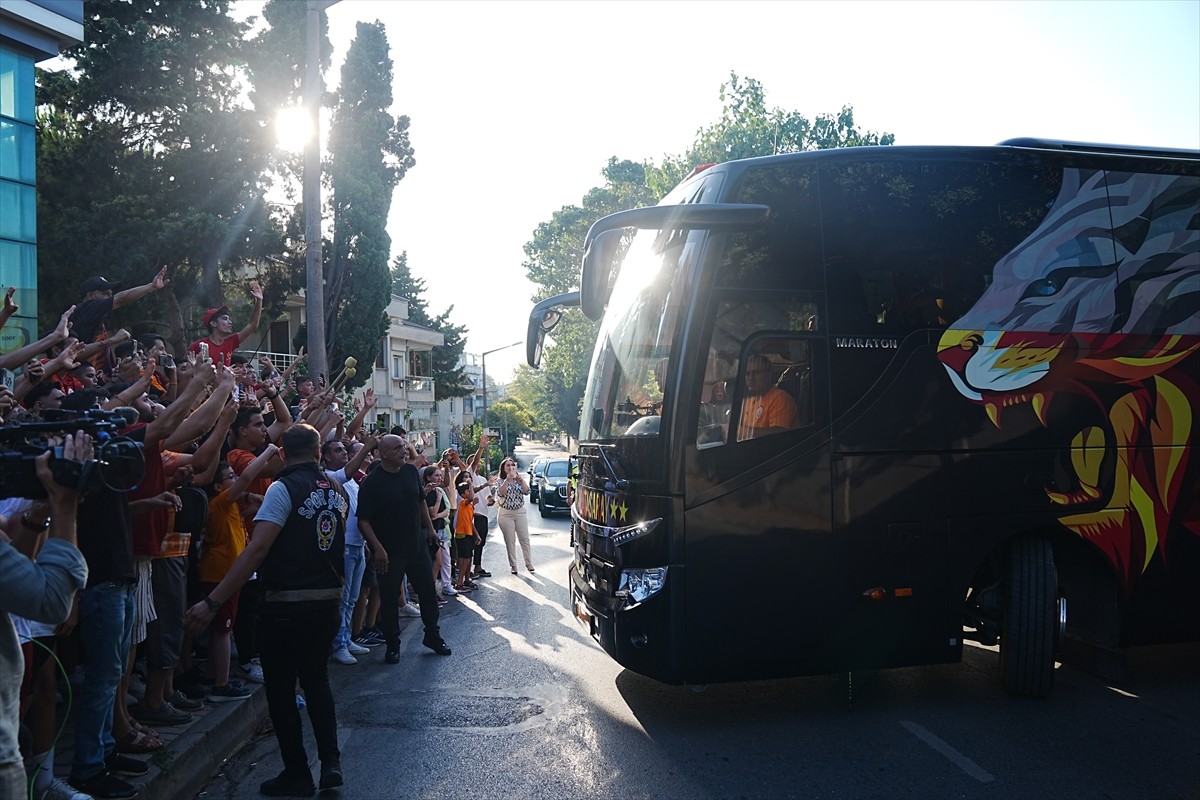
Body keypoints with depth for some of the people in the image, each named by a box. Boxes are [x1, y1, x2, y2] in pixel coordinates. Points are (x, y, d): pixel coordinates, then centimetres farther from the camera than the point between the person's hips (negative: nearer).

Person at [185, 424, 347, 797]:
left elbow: (257, 549, -22)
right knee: (316, 678, 22)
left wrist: (213, 602, -22)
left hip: (286, 603, -6)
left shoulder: (284, 487, -14)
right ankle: (330, 760, 16)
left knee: (281, 689, 9)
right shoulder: (337, 491, 6)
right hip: (329, 599, 6)